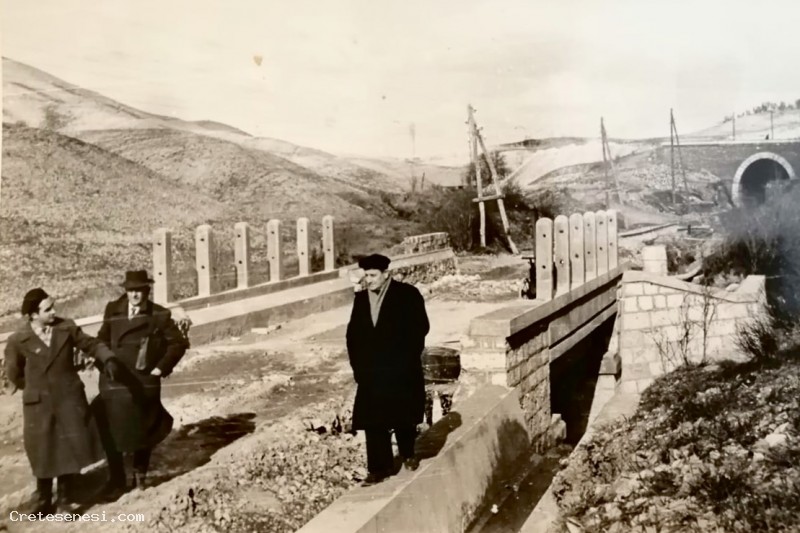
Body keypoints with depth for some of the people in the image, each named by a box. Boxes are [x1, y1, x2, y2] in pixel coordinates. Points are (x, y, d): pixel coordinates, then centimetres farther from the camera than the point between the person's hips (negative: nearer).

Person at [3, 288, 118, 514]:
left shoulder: (67, 328, -7)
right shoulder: (18, 340, -12)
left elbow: (91, 344, 4)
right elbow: (14, 374, 2)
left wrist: (109, 359, -12)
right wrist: (36, 388, 7)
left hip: (70, 399, 2)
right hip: (39, 404, -2)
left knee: (71, 449, 8)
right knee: (43, 454, 9)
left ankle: (65, 498, 27)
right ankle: (44, 501, 28)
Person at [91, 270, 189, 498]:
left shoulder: (159, 315, -5)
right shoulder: (113, 311, 3)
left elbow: (178, 343, -1)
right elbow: (103, 341, 16)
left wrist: (162, 368, -5)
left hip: (144, 384, -2)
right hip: (114, 383, 2)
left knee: (142, 433, 10)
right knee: (111, 434, 2)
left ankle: (140, 475, 30)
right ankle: (116, 481, 17)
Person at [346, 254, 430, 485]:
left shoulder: (408, 294, -5)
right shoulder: (360, 299, 7)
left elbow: (420, 327, -6)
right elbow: (353, 334, 11)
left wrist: (407, 359, -9)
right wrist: (357, 365, 4)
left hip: (402, 371, -3)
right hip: (371, 373, 3)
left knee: (403, 416, 10)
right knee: (373, 422, -1)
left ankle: (408, 454, 34)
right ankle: (379, 468, 6)